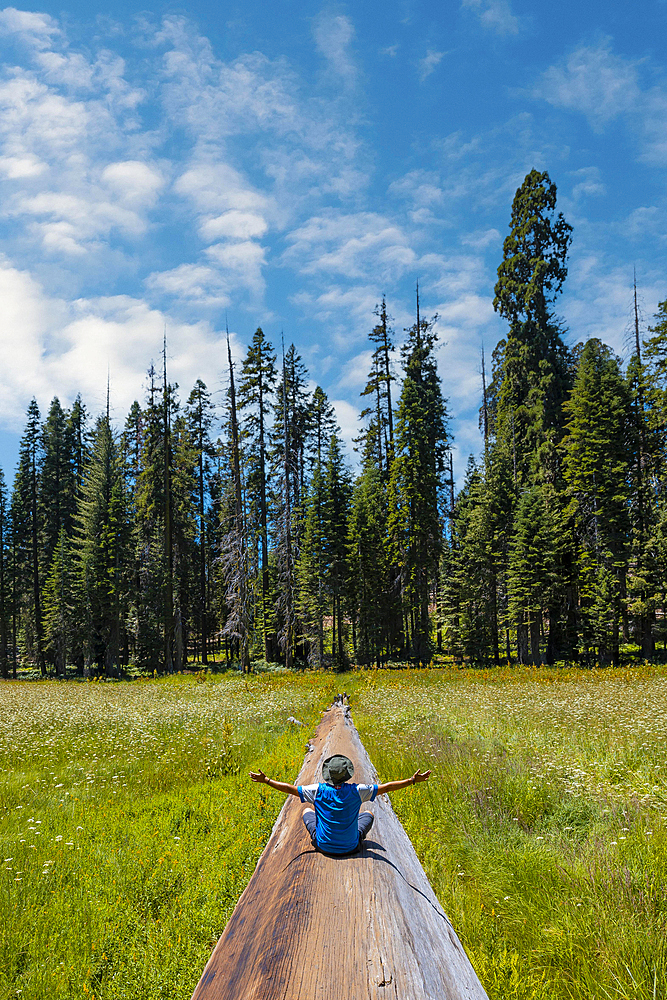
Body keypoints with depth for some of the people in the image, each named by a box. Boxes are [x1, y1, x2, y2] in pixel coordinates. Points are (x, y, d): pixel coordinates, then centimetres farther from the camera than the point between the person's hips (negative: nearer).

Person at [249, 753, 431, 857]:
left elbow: (291, 789, -8)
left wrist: (266, 780, 4)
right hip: (351, 848, 0)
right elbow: (386, 787, -12)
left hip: (324, 846, 0)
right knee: (368, 814, 25)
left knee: (307, 812, 25)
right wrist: (412, 780, -5)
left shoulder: (318, 790, -16)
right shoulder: (356, 791, -17)